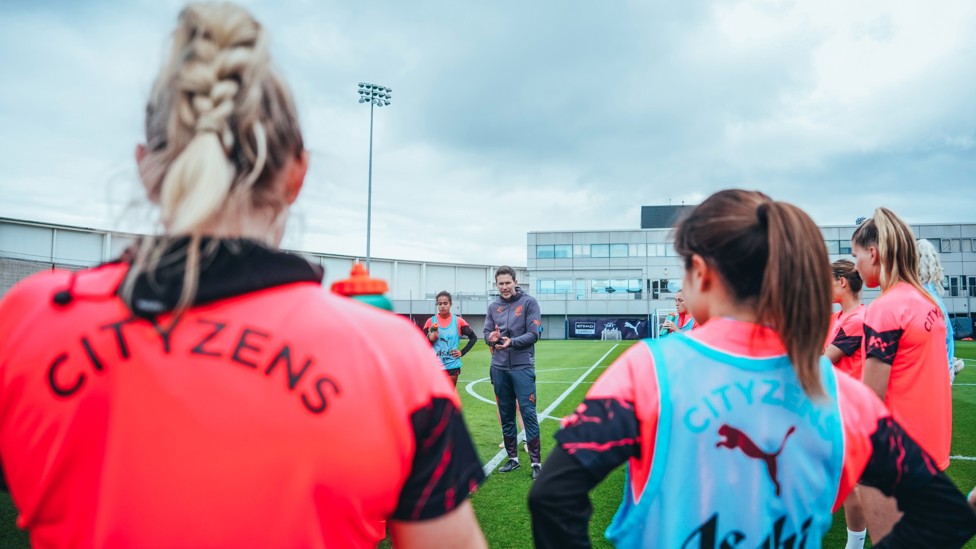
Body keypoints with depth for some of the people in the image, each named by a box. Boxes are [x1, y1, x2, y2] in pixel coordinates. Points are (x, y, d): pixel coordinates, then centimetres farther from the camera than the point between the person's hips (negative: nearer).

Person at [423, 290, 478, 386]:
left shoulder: (458, 321, -1)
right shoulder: (430, 321, -1)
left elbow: (473, 337, 6)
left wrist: (462, 352, -2)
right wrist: (431, 339, -18)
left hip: (452, 366, 0)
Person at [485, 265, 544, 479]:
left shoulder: (529, 302, -4)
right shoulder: (493, 306, 9)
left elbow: (533, 334, -10)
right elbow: (486, 333, 7)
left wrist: (512, 342, -25)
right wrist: (492, 338, -17)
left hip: (523, 367, -4)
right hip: (499, 368, 4)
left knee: (528, 413, -5)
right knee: (506, 415, 11)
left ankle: (536, 462, 3)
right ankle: (512, 458, 23)